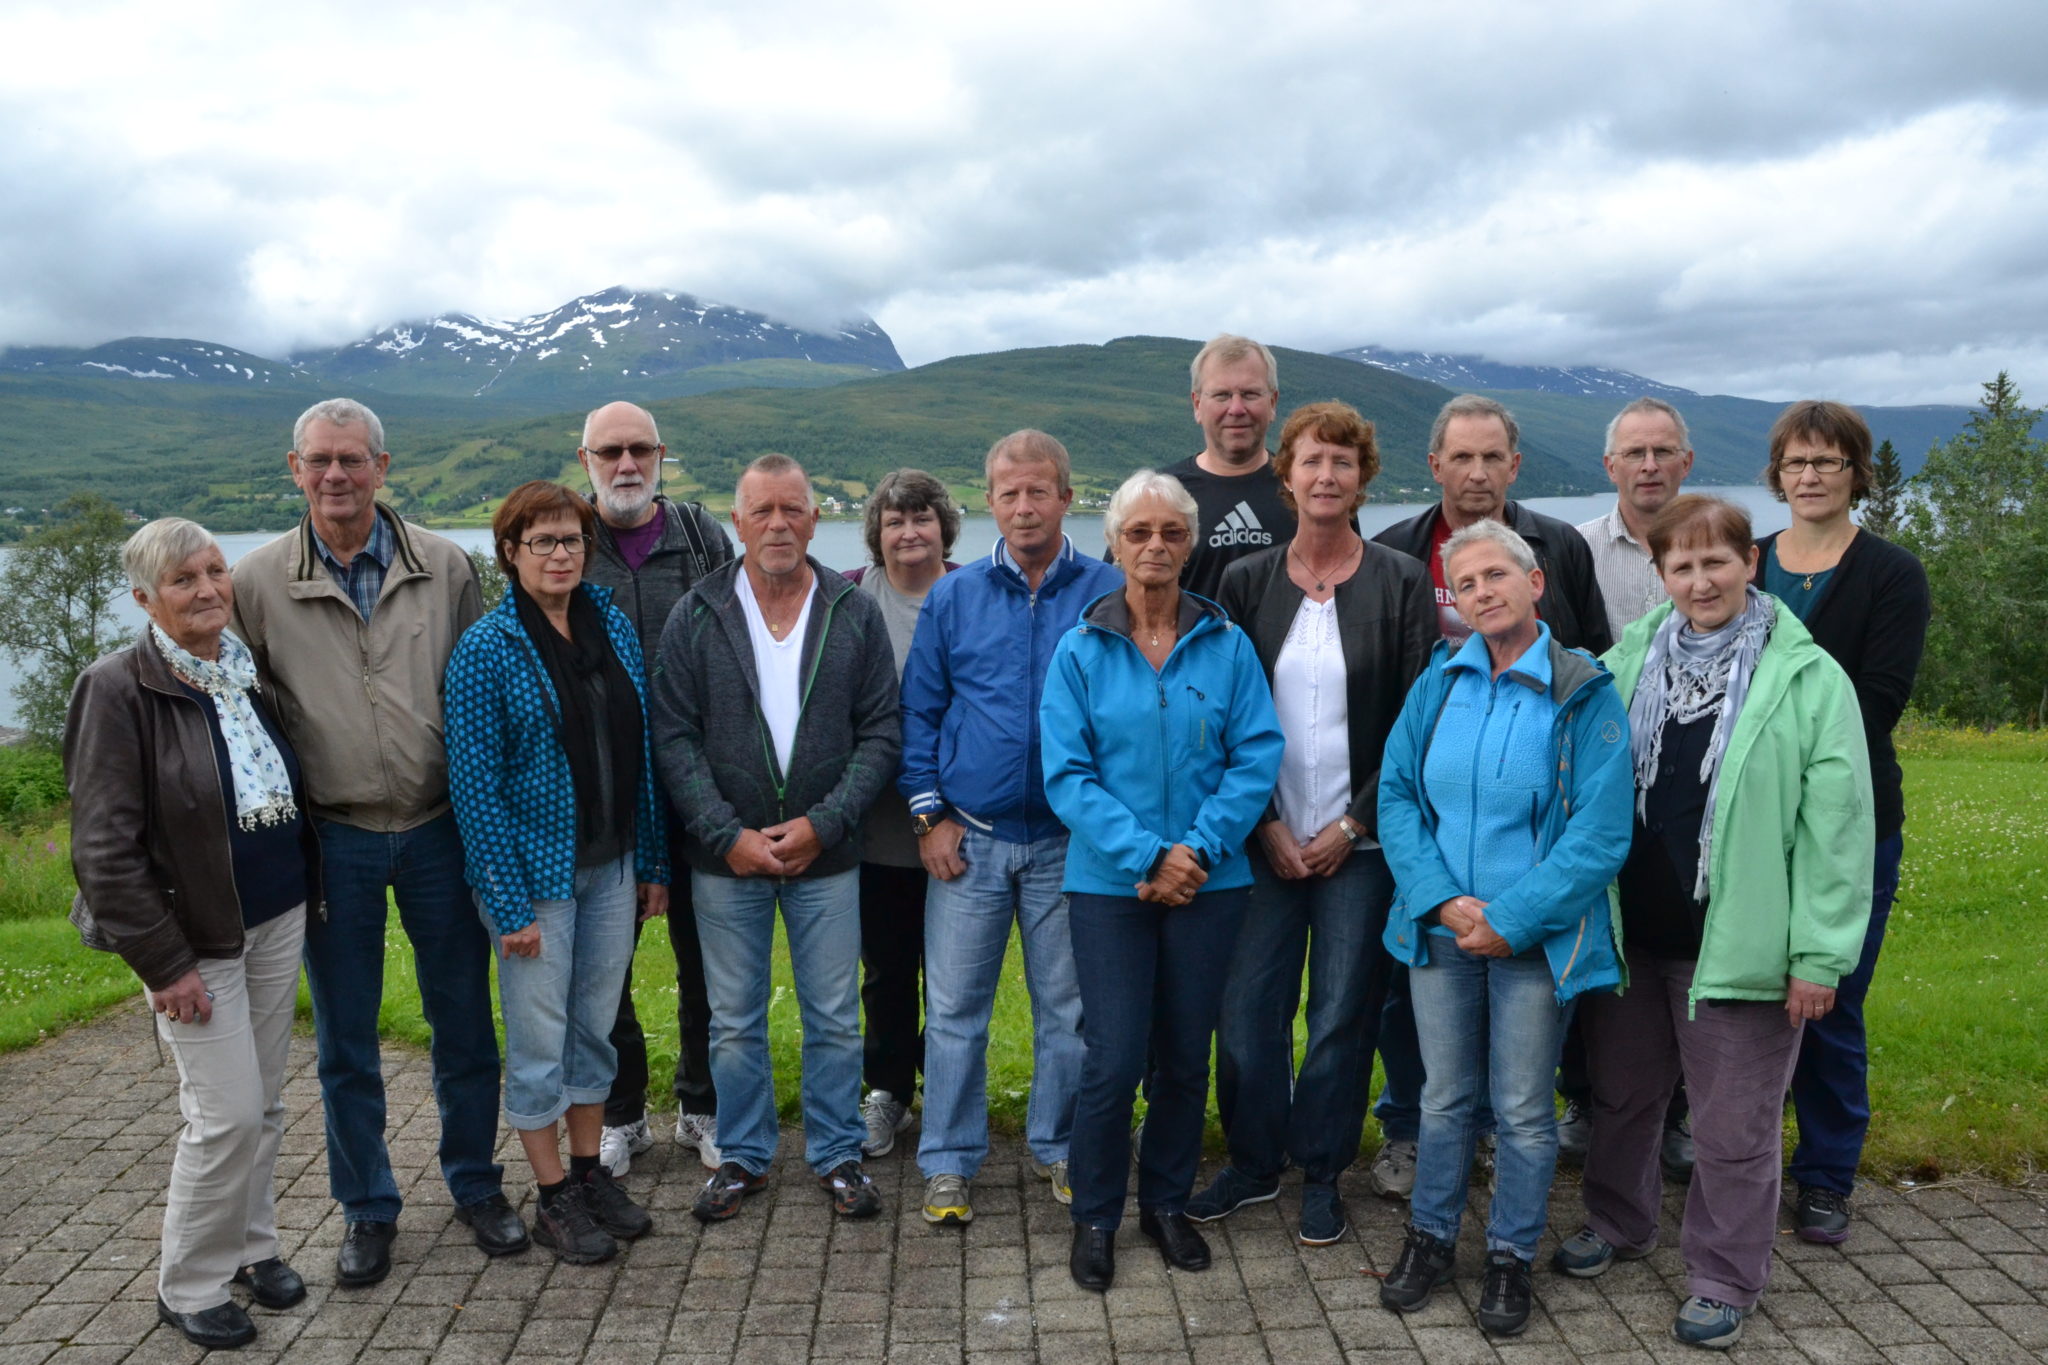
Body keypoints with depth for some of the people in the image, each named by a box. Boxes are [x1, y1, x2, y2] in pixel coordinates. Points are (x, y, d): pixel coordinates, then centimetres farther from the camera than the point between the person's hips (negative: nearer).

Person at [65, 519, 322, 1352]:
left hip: (278, 919, 6)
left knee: (263, 1102, 14)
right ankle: (189, 1287, 16)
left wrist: (310, 896, 12)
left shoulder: (251, 672, 5)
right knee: (228, 1112, -4)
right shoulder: (120, 690, -13)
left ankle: (251, 1246, 33)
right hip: (196, 936, -6)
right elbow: (105, 847, -14)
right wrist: (164, 963, -15)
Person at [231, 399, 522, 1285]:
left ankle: (476, 1186, 31)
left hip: (438, 829, 1)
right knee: (344, 1040, 11)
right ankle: (367, 1210, 29)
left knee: (465, 1023, 11)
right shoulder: (257, 582, -4)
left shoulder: (444, 568, -1)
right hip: (331, 839, 0)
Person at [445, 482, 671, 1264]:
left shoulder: (613, 627, 4)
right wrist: (510, 904, -15)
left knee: (596, 1025, 15)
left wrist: (652, 862, 8)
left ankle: (591, 1172, 31)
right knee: (540, 1040, 6)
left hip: (610, 865, 5)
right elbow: (474, 781, -13)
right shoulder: (486, 649, -12)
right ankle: (554, 1200, 20)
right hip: (535, 871, -5)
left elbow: (641, 751, 8)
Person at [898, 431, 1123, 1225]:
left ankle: (1058, 1146, 29)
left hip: (1071, 840, -1)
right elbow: (918, 714, 7)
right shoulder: (953, 598, 4)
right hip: (970, 838, 1)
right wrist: (928, 815, -1)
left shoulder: (1109, 596, -1)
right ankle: (949, 1161, 19)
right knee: (954, 1007, 5)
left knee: (1068, 1007, 11)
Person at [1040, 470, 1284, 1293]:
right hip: (1109, 884, -2)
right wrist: (1147, 855, -17)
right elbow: (1066, 774, -8)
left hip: (1209, 881, 2)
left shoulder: (1227, 645, 2)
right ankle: (1094, 1217, 19)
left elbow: (1258, 758, -4)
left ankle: (1166, 1203, 32)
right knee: (1114, 1061, -3)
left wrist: (1198, 849, -16)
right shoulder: (1080, 650, -2)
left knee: (1187, 1055, 11)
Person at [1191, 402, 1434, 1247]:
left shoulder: (1403, 584, 0)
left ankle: (1321, 1173, 24)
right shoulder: (1246, 583, 5)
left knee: (1343, 1012, 6)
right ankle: (1253, 1160, 24)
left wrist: (1354, 823, -7)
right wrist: (1266, 825, -5)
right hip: (1265, 839, 2)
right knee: (1248, 1006, 3)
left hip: (1360, 841, -1)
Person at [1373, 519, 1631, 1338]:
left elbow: (1600, 834, -13)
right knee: (1445, 1098, 14)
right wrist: (1440, 900, -12)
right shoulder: (1439, 681, 1)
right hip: (1441, 931, 3)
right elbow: (1396, 797, 1)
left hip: (1535, 938, -3)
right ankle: (1431, 1239, 32)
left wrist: (1513, 922, -17)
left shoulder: (1585, 696, -10)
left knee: (1523, 1109, 8)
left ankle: (1511, 1257, 27)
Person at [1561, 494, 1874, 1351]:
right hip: (1628, 932, 4)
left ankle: (1724, 1280, 26)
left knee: (1734, 1126, 7)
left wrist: (1818, 953, -12)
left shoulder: (1808, 678, -7)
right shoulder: (1627, 663, 4)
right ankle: (1617, 1224, 42)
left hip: (1737, 944, -4)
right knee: (1622, 1094, 19)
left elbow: (1835, 825, -9)